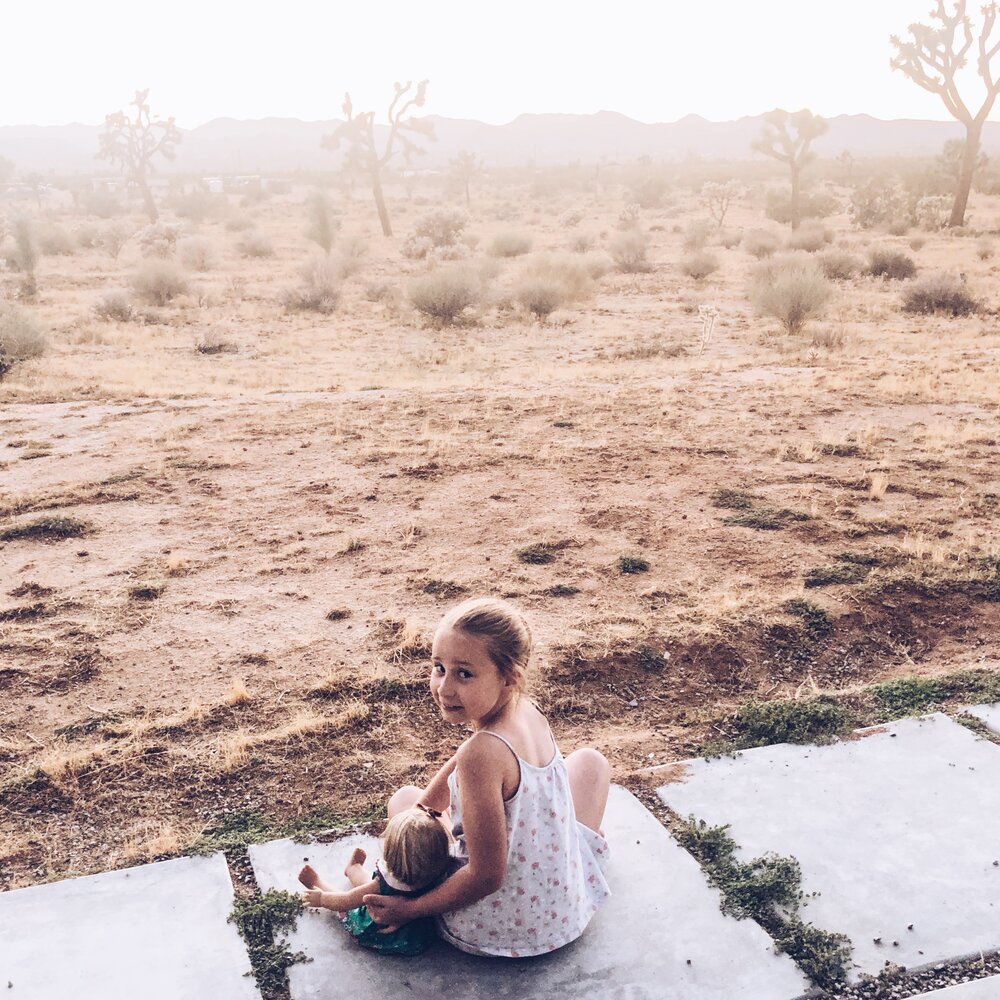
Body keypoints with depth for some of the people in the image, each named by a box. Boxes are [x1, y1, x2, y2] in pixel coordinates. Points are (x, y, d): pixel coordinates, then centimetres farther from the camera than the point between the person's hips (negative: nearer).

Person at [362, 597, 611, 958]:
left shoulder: (482, 754, -32)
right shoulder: (529, 711, -10)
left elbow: (487, 876, -24)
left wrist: (409, 909, -14)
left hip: (489, 929, -5)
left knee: (403, 797, 15)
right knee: (589, 760, 26)